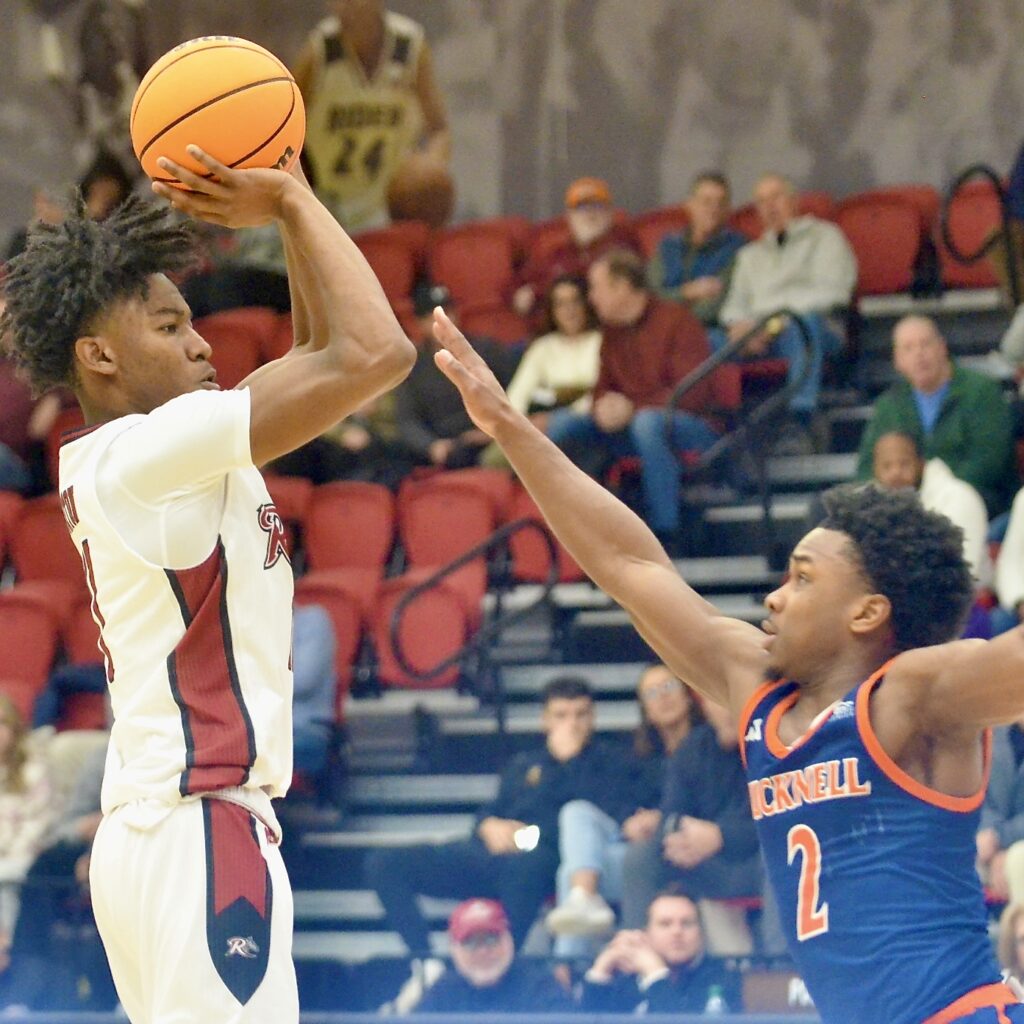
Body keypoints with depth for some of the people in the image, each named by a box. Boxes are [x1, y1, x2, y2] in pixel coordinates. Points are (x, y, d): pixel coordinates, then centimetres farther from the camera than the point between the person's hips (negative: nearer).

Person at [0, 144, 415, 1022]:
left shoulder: (114, 458, 17)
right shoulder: (146, 451, -12)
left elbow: (323, 350, 25)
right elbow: (373, 353, -18)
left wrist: (287, 209, 14)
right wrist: (291, 201, -7)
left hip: (158, 836, 10)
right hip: (202, 840, -10)